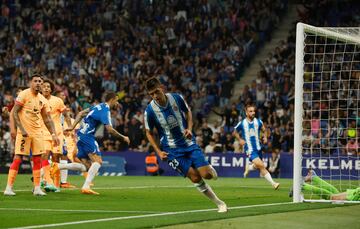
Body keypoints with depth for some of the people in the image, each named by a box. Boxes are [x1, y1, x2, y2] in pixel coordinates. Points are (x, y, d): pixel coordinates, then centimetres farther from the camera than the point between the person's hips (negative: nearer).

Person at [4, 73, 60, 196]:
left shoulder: (42, 99, 10)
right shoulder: (23, 95, -8)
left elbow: (47, 119, 14)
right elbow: (14, 113, -10)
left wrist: (53, 134, 3)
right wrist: (22, 129, -18)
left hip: (37, 132, 6)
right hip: (24, 132, -6)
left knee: (37, 159, 3)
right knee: (18, 158, -8)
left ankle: (37, 188, 8)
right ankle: (9, 187, -6)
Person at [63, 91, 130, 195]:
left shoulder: (99, 106, 16)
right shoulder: (105, 110, -11)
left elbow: (81, 113, 18)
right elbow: (109, 129, -19)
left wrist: (73, 127, 14)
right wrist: (123, 137, -8)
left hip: (81, 135, 9)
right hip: (87, 136, -9)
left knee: (86, 166, 7)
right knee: (98, 161, -14)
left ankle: (58, 166, 2)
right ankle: (86, 187, -25)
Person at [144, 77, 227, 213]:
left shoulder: (176, 98, -10)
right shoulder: (150, 110, -14)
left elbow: (187, 112, 11)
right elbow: (149, 133, 1)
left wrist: (189, 128, -5)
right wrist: (159, 152, -7)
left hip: (188, 143, 2)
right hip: (172, 150, -2)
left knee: (206, 175, -10)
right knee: (195, 178, -12)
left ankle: (210, 169, 29)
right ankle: (219, 204, 3)